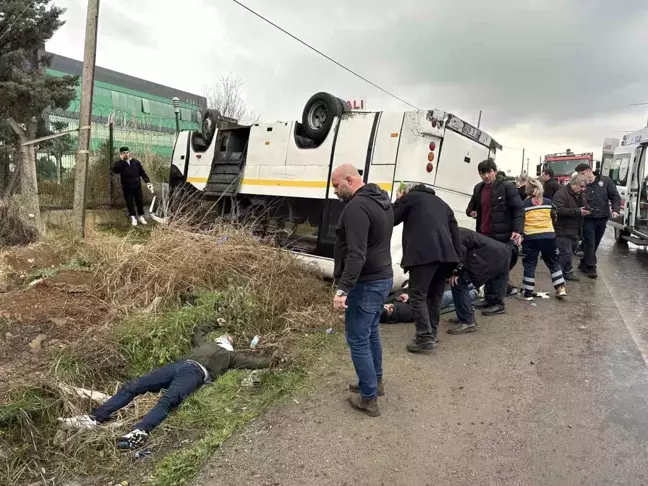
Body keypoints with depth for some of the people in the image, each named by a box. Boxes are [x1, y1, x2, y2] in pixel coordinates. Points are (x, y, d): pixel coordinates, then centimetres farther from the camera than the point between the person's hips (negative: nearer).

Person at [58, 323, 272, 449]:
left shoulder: (231, 356, 29)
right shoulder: (205, 344, 43)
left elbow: (253, 362, 25)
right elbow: (198, 329, 61)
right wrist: (216, 322, 71)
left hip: (196, 372, -6)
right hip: (178, 365, 7)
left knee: (167, 400, -36)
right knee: (133, 386, -10)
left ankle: (139, 432, -59)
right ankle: (95, 418, -16)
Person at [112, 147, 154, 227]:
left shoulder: (136, 162, 3)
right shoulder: (120, 163, -1)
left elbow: (142, 172, 8)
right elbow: (115, 170, -22)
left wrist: (148, 182, 0)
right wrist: (121, 160, -23)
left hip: (137, 186, 1)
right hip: (127, 187, -1)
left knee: (140, 202, 7)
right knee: (130, 203, 3)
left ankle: (141, 216, 22)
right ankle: (133, 218, 13)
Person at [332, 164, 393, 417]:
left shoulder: (357, 206, -20)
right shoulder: (381, 200, 13)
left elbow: (356, 254, -29)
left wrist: (343, 288, -30)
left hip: (366, 283, -10)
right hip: (383, 277, 10)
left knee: (357, 339, 0)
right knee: (371, 332, 23)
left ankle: (368, 399, 10)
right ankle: (375, 382, 37)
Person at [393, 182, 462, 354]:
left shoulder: (410, 197, 12)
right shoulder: (441, 203, 31)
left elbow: (393, 219, 16)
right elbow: (455, 232, 23)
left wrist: (398, 201, 30)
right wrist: (456, 257, 20)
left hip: (423, 254, -7)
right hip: (445, 254, 7)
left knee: (418, 295, -2)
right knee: (435, 295, 16)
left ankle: (425, 339, -6)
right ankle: (430, 335, 24)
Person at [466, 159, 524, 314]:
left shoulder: (507, 187, -7)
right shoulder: (478, 188, 12)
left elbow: (518, 209, -10)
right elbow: (472, 206, 24)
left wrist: (517, 230, -22)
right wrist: (471, 212, 0)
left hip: (503, 237, -6)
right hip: (484, 236, 7)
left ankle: (498, 303, 7)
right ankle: (490, 299, 25)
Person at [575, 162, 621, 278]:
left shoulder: (605, 181, 1)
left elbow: (615, 196, 1)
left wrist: (615, 210, -12)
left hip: (602, 218, 2)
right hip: (588, 219, -2)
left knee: (595, 243, 10)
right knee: (589, 243, -4)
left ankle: (584, 264, 24)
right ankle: (591, 267, 3)